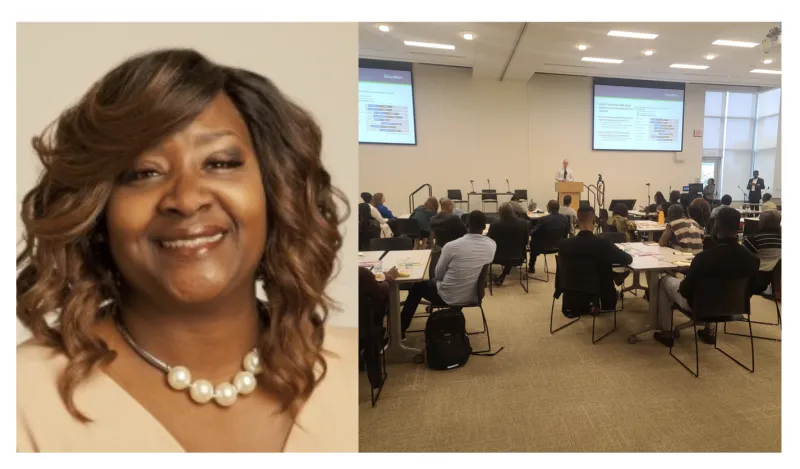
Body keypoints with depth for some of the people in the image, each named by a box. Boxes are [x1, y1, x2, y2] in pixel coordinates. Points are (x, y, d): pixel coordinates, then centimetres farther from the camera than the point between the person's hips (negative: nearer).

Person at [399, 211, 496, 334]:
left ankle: (401, 328, 32)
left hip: (448, 297, -4)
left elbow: (438, 274, -8)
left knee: (417, 286, 23)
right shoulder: (492, 245, -9)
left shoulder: (452, 246, -21)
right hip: (474, 296, 5)